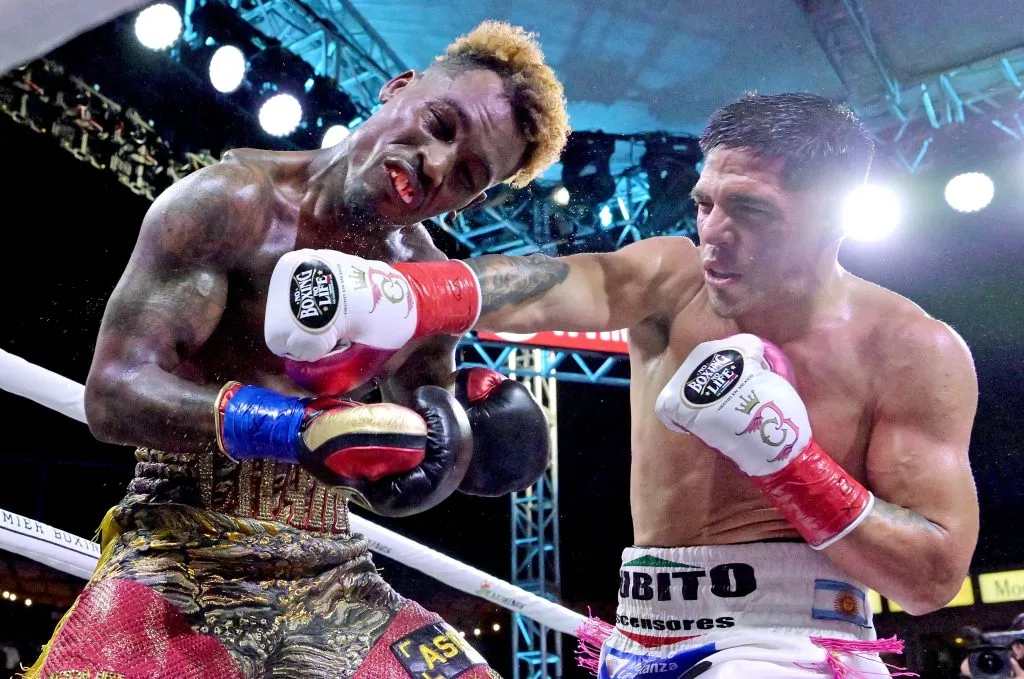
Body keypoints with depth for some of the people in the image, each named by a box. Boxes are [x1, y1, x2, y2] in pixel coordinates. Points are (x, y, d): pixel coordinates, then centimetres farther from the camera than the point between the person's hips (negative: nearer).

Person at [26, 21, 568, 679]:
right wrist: (300, 427, -30)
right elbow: (115, 392, -17)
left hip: (332, 582, 5)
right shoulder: (232, 203, -9)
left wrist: (463, 440, -6)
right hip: (180, 566, -5)